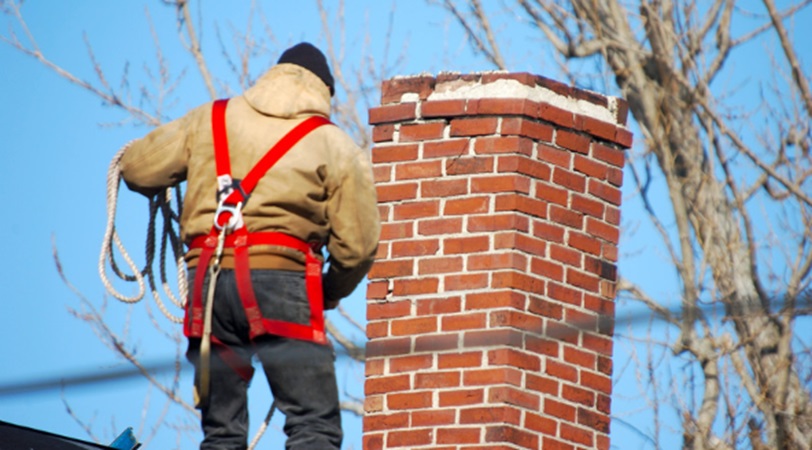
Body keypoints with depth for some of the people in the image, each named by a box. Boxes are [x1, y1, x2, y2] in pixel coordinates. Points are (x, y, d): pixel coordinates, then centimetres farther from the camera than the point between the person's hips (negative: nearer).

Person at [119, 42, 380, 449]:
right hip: (280, 279, -3)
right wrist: (329, 295, 21)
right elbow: (356, 246, 2)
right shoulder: (336, 146, 7)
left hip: (209, 282, 4)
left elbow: (136, 169, 14)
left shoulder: (208, 120, 14)